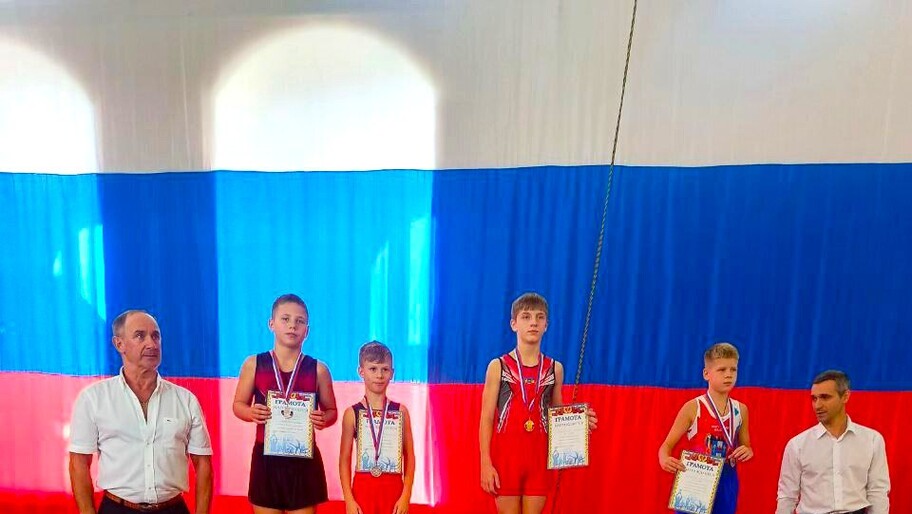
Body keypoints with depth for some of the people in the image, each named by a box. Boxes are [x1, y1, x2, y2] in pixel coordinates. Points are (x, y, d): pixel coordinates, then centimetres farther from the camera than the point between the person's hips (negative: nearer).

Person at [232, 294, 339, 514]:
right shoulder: (254, 364, -1)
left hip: (304, 459, 0)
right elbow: (238, 404, 8)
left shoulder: (318, 369, -2)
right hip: (266, 458, 1)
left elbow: (331, 410, 7)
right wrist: (251, 413, -14)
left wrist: (323, 419, -16)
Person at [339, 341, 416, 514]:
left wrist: (406, 496, -5)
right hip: (363, 488, 0)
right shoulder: (352, 413, -1)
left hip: (393, 489, 1)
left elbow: (409, 457, 2)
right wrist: (349, 499, -6)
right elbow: (344, 459, 1)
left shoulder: (400, 411, 1)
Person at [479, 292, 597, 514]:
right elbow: (486, 419, -3)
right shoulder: (498, 366, -3)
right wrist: (485, 462, -9)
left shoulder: (555, 368, 6)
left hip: (539, 455, 2)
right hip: (506, 453, -2)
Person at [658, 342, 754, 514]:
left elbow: (746, 446, 18)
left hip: (726, 483, 4)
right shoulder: (693, 408, -9)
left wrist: (747, 452, -7)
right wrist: (664, 460, -30)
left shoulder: (740, 409, 4)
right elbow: (668, 444, -8)